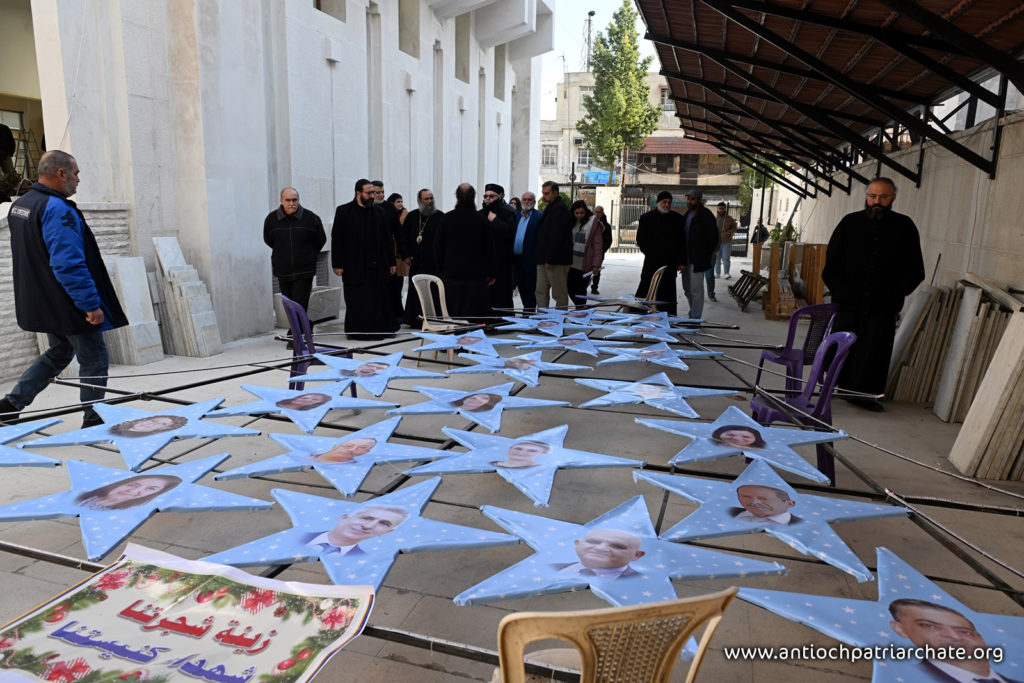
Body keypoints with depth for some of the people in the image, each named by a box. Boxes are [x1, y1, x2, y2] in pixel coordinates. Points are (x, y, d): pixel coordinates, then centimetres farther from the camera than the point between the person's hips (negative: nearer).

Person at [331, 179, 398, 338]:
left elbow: (387, 239, 13)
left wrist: (391, 262, 8)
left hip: (377, 266, 3)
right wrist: (337, 264, -7)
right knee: (356, 301, 2)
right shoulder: (343, 211, 1)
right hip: (354, 267, -3)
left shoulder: (378, 213, 10)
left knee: (379, 299, 3)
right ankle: (356, 330, 11)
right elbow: (336, 239, -1)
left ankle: (379, 328, 11)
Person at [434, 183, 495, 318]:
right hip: (476, 277, -2)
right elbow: (489, 250, -1)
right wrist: (490, 274, 11)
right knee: (475, 317, 0)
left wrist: (442, 269, 16)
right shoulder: (482, 220, -5)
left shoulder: (447, 218, -1)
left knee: (452, 316, 10)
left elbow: (438, 247, 4)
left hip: (451, 276, 2)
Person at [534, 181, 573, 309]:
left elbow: (556, 236, -20)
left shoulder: (559, 208, -12)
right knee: (541, 291, 9)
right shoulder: (551, 207, 20)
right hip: (545, 260, 10)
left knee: (559, 294, -3)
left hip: (557, 260, -10)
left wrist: (549, 259, -22)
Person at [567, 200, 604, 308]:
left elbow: (598, 245, -8)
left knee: (580, 289, -2)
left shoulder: (594, 223, -4)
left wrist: (596, 264, -14)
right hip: (572, 262, 6)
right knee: (570, 287, 7)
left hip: (584, 264, -6)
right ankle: (581, 308, 24)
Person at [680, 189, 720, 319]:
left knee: (696, 289, -5)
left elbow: (713, 238, -11)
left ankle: (695, 319, 2)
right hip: (686, 258, 8)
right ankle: (693, 315, 28)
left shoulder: (706, 216, -11)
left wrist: (706, 255, -5)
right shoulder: (687, 215, 14)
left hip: (698, 260, -8)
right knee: (687, 289, 14)